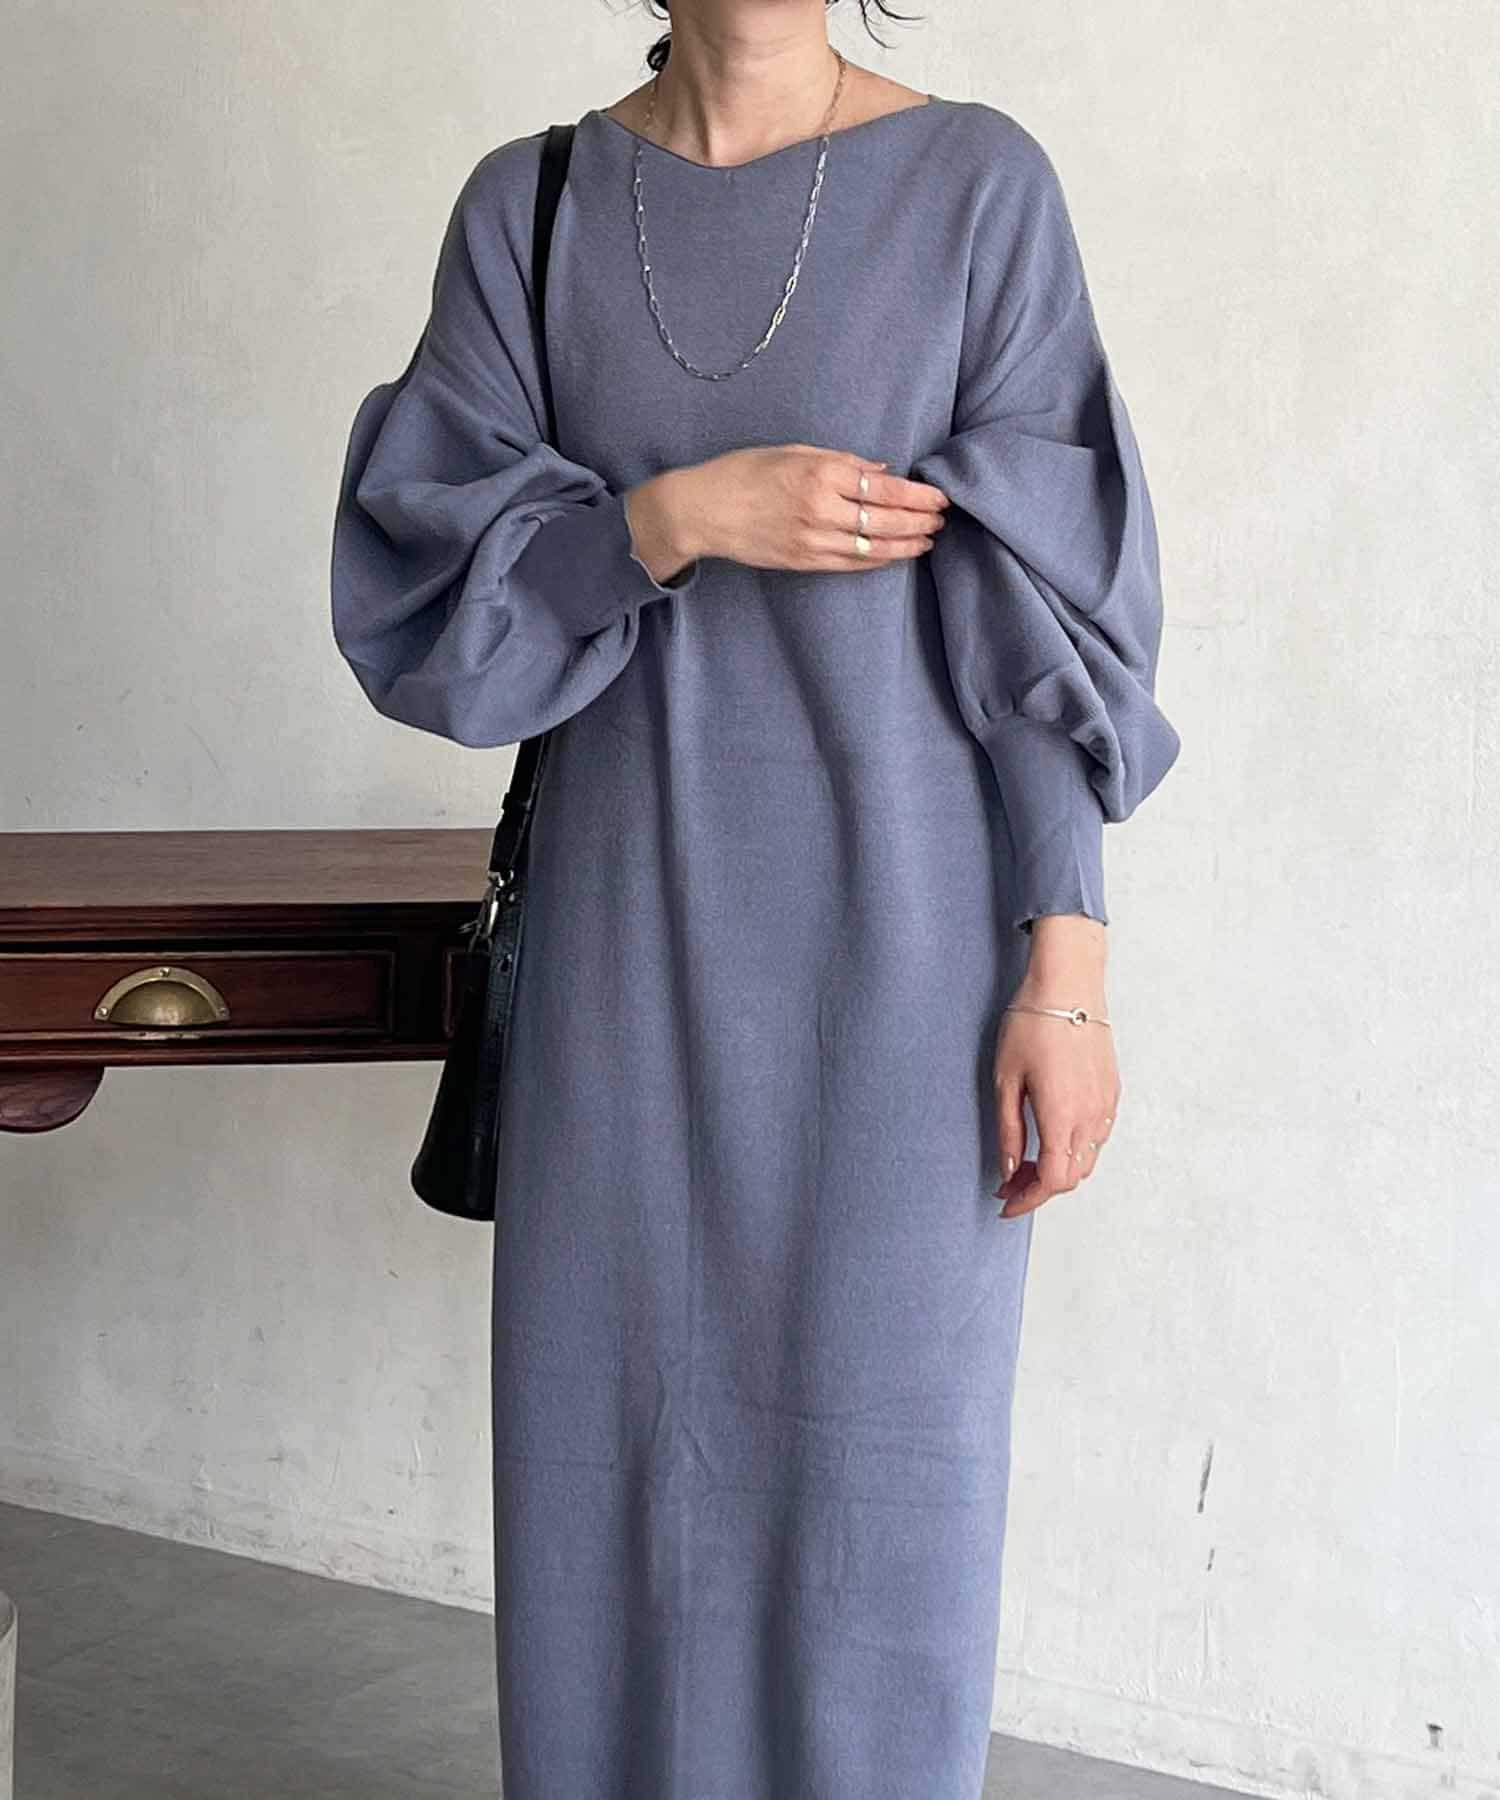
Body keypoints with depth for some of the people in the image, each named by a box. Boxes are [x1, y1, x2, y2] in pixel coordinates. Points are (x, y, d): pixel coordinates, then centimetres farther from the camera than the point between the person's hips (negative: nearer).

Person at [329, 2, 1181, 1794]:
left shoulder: (977, 185, -3)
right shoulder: (529, 207, 5)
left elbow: (1049, 607, -6)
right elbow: (417, 567, 0)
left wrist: (1067, 973, -11)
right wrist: (680, 516, -16)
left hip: (898, 931, -3)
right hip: (628, 929, 3)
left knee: (877, 1488, 3)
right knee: (612, 1453, 9)